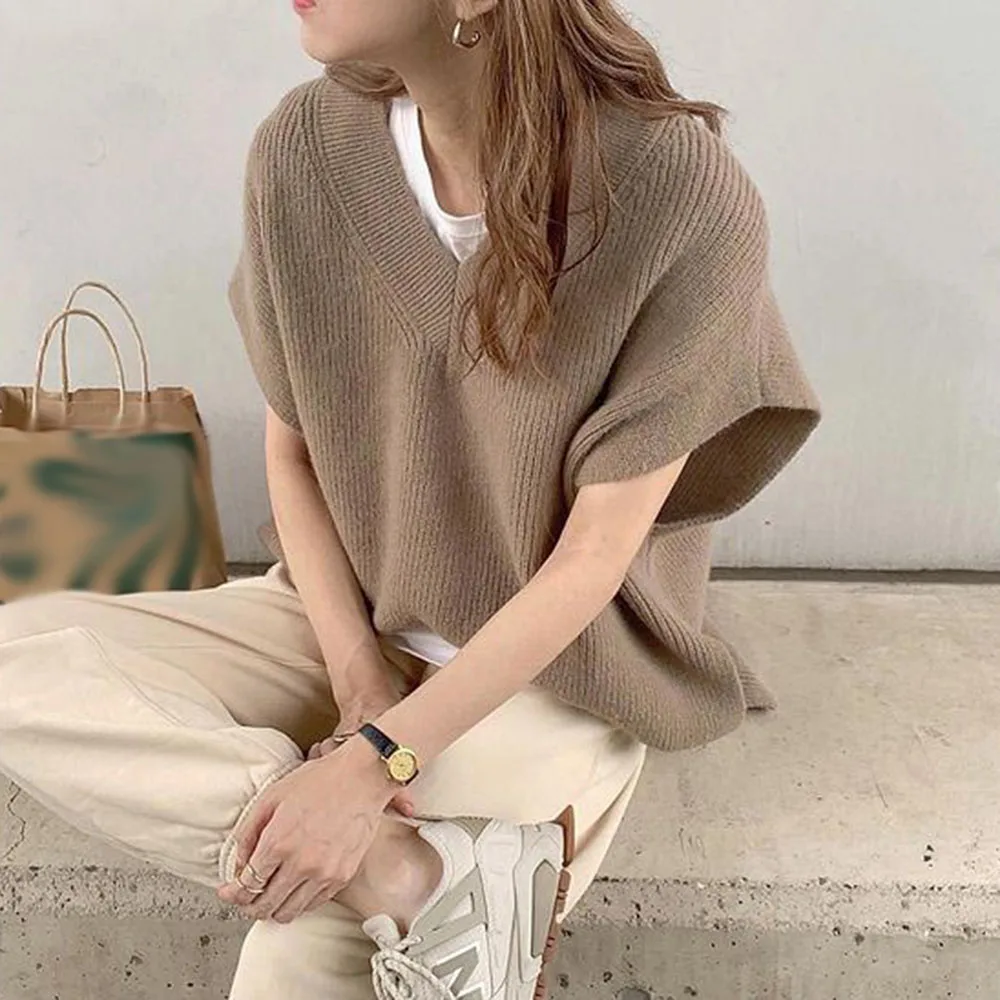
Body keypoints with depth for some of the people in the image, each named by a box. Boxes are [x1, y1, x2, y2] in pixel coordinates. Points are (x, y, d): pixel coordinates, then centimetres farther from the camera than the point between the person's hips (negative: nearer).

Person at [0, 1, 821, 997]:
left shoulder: (686, 202, -24)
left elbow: (592, 558, -19)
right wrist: (357, 673, -12)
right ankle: (415, 873, -22)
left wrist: (375, 762, -23)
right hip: (347, 620, 5)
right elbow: (290, 450, 0)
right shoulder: (304, 148, -11)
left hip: (550, 667, -5)